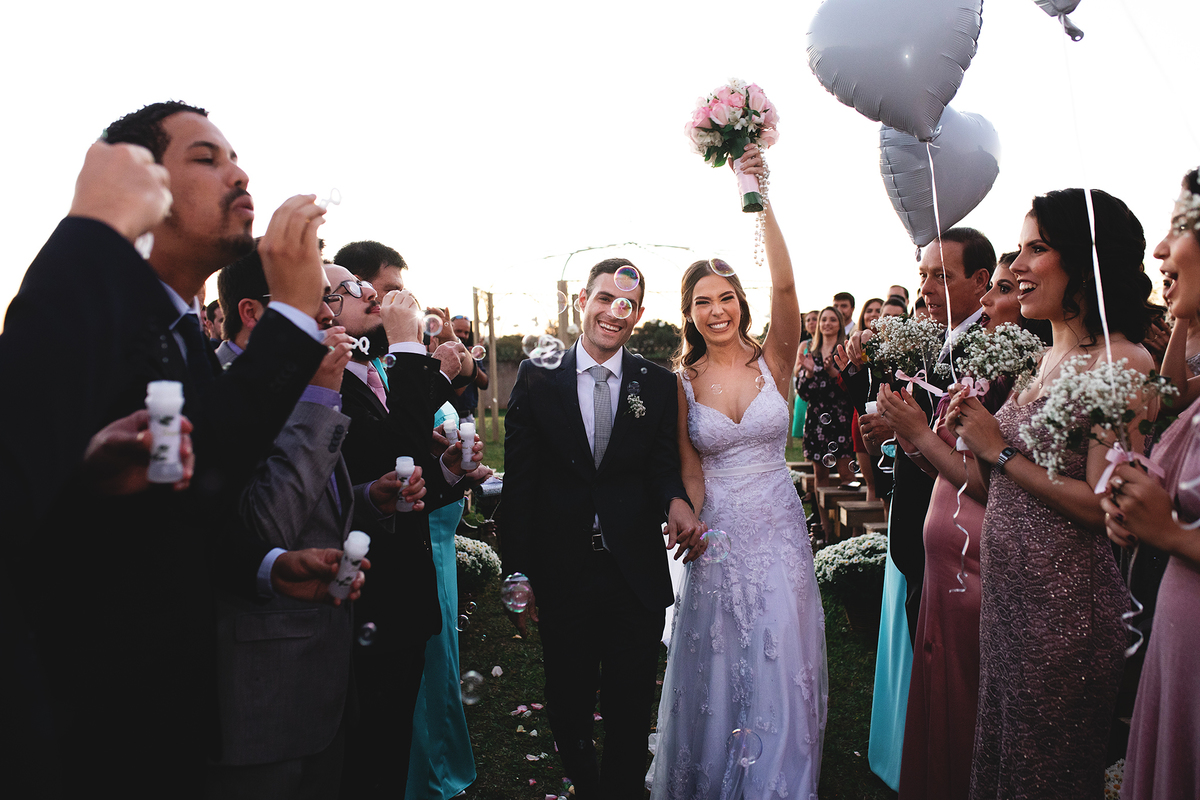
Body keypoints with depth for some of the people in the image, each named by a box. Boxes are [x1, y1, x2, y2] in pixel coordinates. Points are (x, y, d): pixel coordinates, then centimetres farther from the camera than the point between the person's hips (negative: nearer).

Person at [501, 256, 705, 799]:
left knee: (630, 711, 11)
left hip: (637, 576, 0)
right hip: (561, 574, 0)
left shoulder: (658, 384, 1)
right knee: (568, 708, 18)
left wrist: (676, 501, -24)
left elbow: (662, 464, 0)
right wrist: (517, 572, -5)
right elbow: (519, 479, -2)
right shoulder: (538, 377, -2)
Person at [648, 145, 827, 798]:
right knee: (717, 666, 11)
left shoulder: (773, 360, -3)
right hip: (717, 531, 0)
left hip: (778, 529, 0)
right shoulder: (681, 382, -1)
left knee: (781, 665, 6)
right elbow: (690, 470, 1)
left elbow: (784, 285, -19)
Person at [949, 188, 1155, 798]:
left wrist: (1000, 450, -15)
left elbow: (1104, 506, -22)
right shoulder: (1042, 360, 9)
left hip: (1066, 602, -7)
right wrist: (970, 434, -2)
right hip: (1007, 588, 8)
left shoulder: (1121, 363, -16)